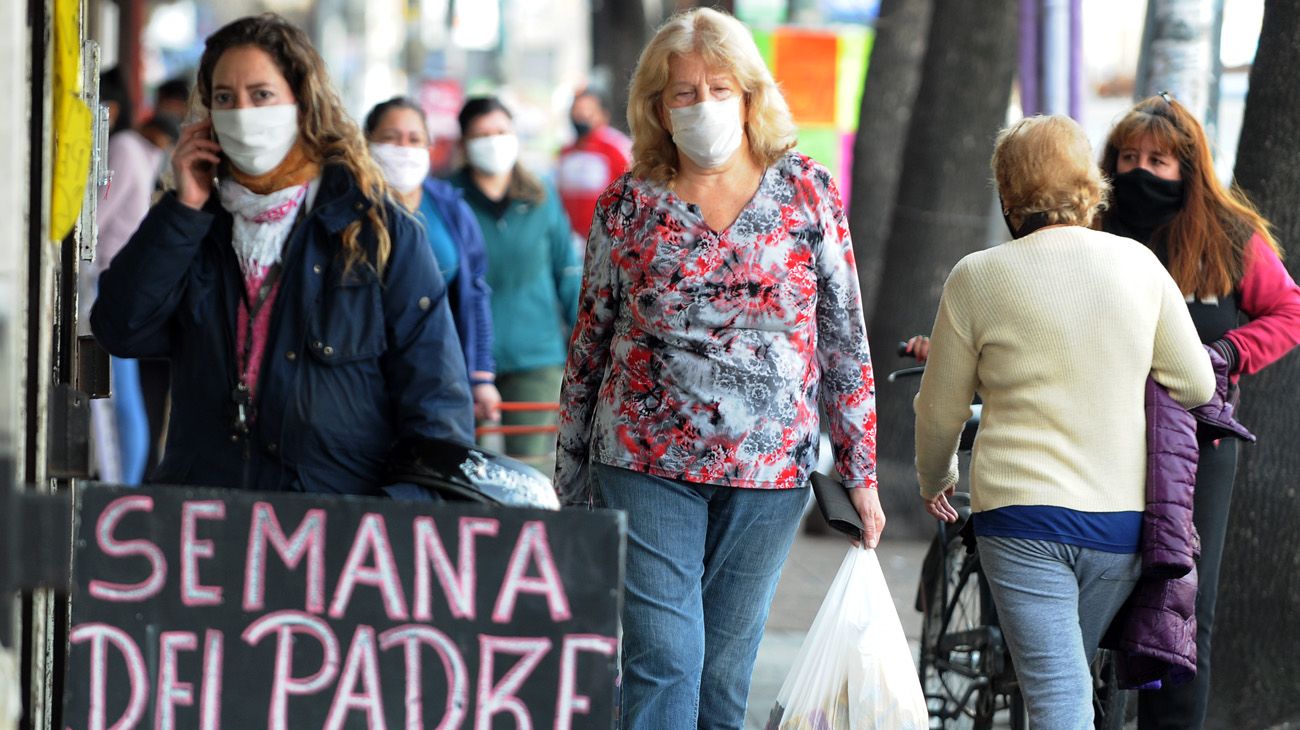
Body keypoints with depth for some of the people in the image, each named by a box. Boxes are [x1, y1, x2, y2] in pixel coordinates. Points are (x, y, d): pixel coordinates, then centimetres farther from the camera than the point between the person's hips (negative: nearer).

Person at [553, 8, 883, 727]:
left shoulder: (807, 193, 2)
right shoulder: (627, 204, 2)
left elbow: (845, 339, 5)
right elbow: (588, 346, 9)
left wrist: (860, 473, 3)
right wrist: (572, 482, 9)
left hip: (768, 469, 1)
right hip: (647, 461, -1)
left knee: (725, 672, 7)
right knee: (662, 660, -9)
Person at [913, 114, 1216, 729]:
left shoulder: (977, 277, -5)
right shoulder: (1137, 263, 1)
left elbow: (940, 411, 4)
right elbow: (1196, 385, 6)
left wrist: (934, 481, 25)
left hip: (1021, 516, -3)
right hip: (1124, 518, 3)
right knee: (1071, 673, 20)